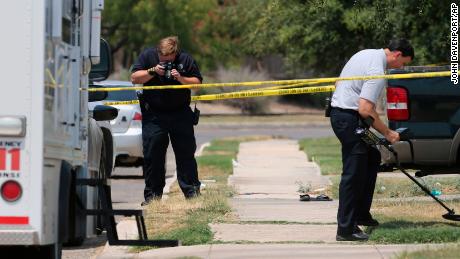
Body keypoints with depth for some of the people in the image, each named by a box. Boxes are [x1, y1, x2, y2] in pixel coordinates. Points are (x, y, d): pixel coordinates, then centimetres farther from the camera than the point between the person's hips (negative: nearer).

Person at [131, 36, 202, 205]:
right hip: (154, 115, 0)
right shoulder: (147, 56, -2)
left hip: (180, 114, 0)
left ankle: (192, 192, 4)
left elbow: (198, 82, -2)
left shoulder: (185, 60, -3)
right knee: (152, 155, 0)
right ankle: (152, 195, 6)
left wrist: (181, 79, -19)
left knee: (186, 153, 0)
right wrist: (153, 71, -18)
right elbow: (134, 78, -4)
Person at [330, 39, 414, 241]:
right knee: (353, 173, -9)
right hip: (348, 118, -11)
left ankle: (361, 214, 22)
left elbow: (339, 83, 23)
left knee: (372, 158, 19)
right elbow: (365, 110, -25)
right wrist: (388, 133, -15)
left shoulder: (367, 54, 13)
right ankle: (345, 229, -10)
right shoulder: (377, 72, -19)